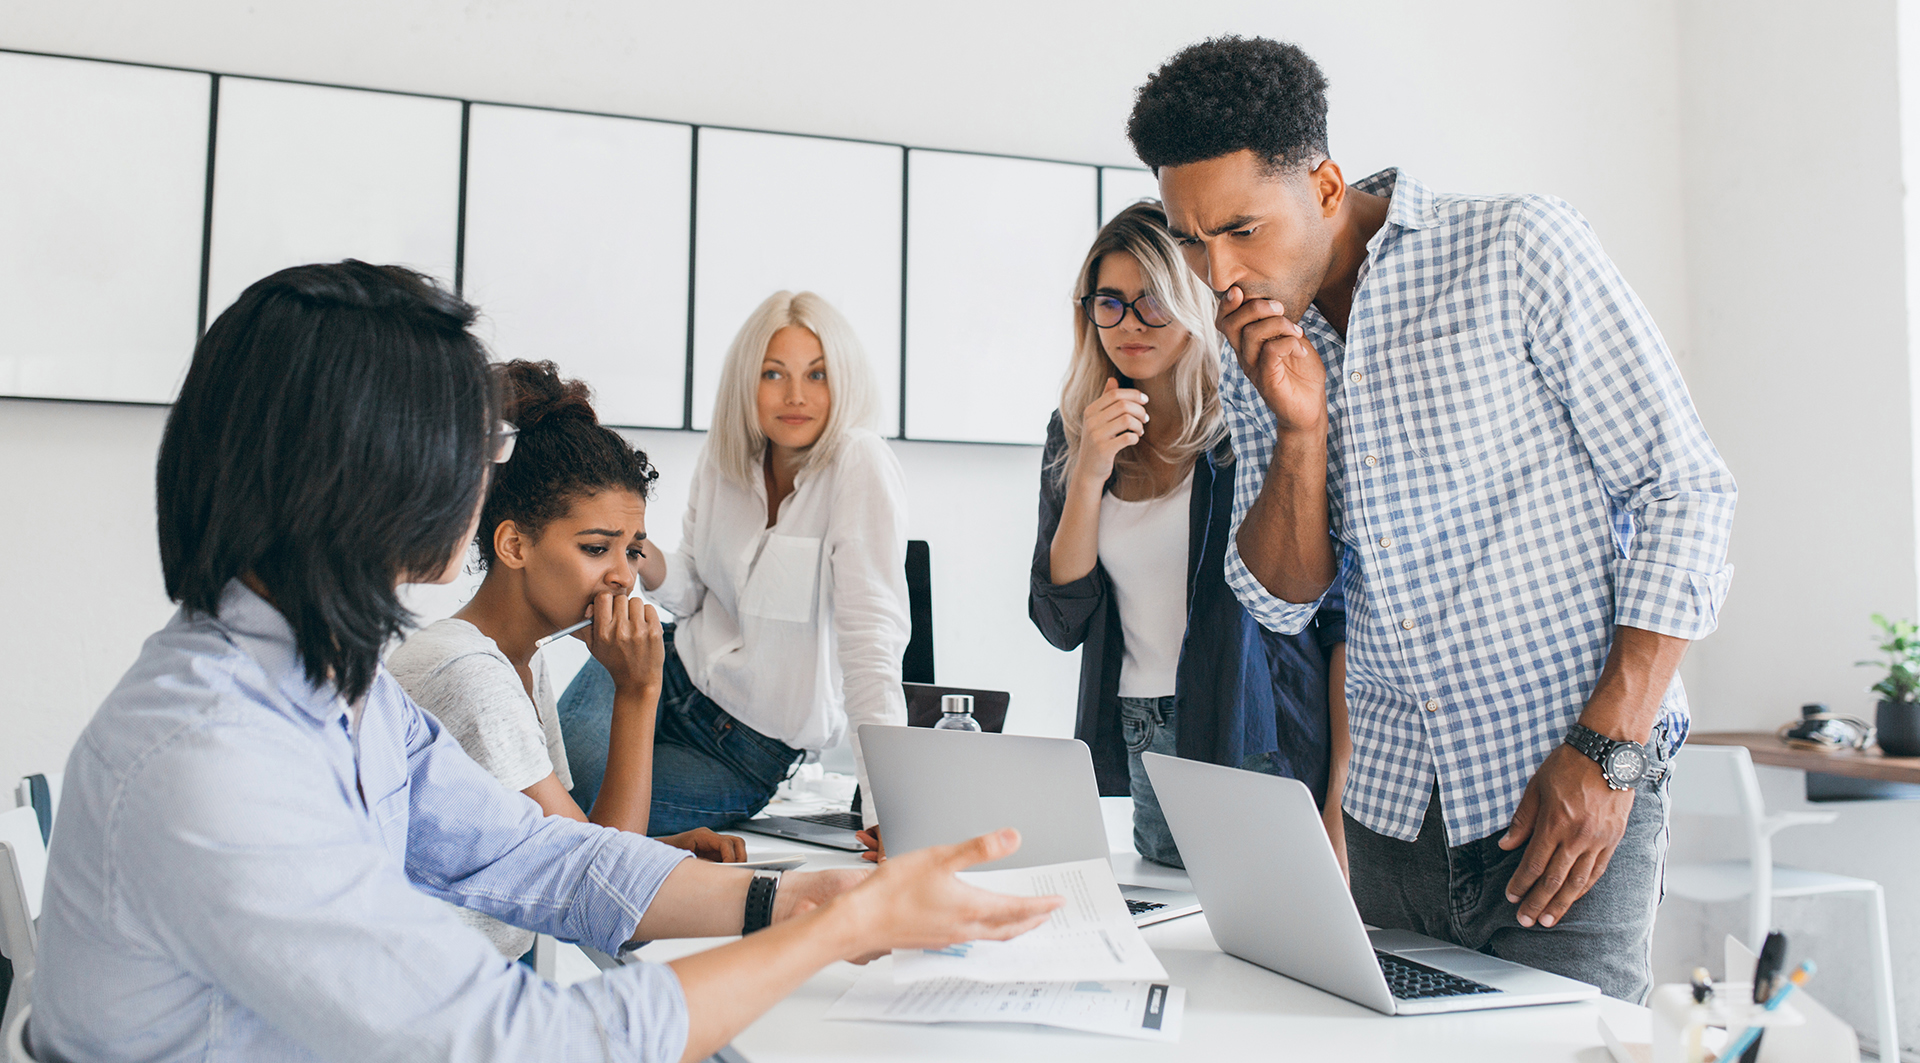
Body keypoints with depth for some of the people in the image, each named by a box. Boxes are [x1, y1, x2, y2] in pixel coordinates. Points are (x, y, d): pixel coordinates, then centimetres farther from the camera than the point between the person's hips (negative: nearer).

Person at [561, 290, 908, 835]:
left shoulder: (860, 466, -23)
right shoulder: (726, 454, -4)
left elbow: (872, 632, -30)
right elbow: (692, 593, 6)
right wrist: (640, 556, -17)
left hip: (757, 749, -4)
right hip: (680, 675, 5)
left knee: (577, 801, -14)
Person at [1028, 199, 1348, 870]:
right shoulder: (1074, 431, 7)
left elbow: (1346, 615, -8)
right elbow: (1061, 624, 2)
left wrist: (1343, 798, -14)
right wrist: (1089, 476, -10)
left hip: (1260, 744, -4)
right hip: (1137, 754, 4)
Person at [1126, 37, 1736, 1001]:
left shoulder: (1516, 249, -9)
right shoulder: (1256, 355, 6)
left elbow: (1686, 491, -9)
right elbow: (1281, 601, 5)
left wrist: (1608, 753, -16)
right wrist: (1300, 426, -13)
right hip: (1391, 806, 5)